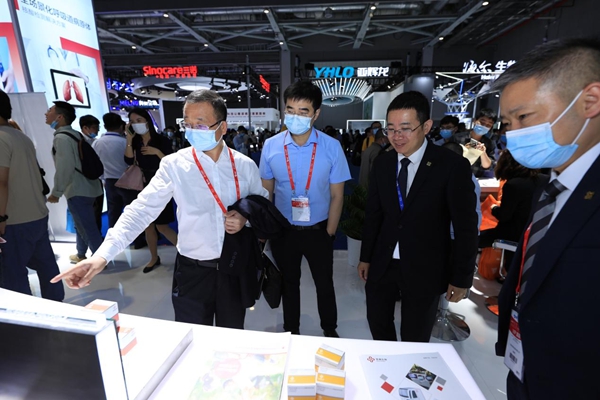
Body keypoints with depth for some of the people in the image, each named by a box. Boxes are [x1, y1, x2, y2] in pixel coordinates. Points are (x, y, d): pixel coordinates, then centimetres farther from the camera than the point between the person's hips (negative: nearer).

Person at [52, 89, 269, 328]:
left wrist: (246, 217, -15)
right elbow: (141, 210, -15)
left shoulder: (245, 166, -5)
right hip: (192, 271, -1)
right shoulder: (174, 165, -9)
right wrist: (103, 254, -26)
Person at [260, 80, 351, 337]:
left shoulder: (332, 147, -13)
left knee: (325, 284, 18)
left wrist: (329, 233, -5)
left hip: (318, 230, -1)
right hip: (283, 229, 1)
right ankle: (291, 331, 47)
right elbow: (266, 192, -1)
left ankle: (329, 330, 47)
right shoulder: (271, 146, -10)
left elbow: (337, 195, -7)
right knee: (288, 283, 21)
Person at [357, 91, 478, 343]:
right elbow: (373, 214, 6)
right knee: (378, 324, 19)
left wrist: (461, 277, -6)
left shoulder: (453, 166, -13)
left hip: (425, 268, -4)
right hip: (382, 263, 4)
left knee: (415, 338, 15)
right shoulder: (382, 164, 0)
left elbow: (465, 227, -9)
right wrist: (366, 257, 9)